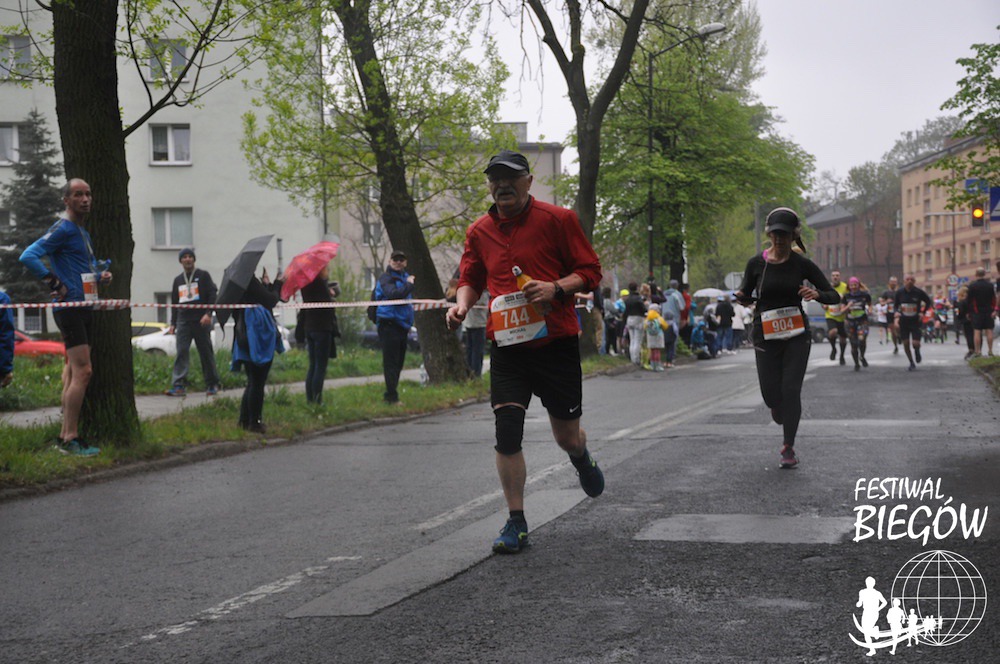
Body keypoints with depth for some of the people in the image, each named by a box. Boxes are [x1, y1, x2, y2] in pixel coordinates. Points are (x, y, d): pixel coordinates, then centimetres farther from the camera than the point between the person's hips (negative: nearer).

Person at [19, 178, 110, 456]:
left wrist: (101, 273, 10)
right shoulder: (63, 228, -11)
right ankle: (70, 438, -11)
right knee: (83, 371, -13)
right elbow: (28, 256, -21)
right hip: (69, 307, -10)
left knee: (74, 372, 11)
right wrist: (54, 283, -19)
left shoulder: (83, 231, 18)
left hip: (84, 308, 10)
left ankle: (66, 436, 16)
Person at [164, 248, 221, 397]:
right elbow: (174, 303, 22)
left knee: (206, 353, 0)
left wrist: (208, 313, -15)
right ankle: (179, 385, -15)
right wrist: (173, 324, 16)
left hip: (201, 321, -3)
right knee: (181, 352, -9)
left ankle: (212, 385, 8)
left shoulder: (203, 276, 6)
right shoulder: (178, 280, 19)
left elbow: (213, 295, -3)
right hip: (183, 321, 3)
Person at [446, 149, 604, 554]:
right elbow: (471, 279, 20)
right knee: (507, 433, -8)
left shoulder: (557, 220, -3)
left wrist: (557, 287, -19)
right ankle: (516, 523, 4)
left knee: (567, 436, 8)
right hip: (507, 346, 2)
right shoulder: (479, 232, 7)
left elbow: (590, 271, -1)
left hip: (556, 342, -2)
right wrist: (462, 303, -2)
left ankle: (582, 460, 47)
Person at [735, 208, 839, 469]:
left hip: (796, 335, -1)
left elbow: (834, 296, -2)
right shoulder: (756, 263, -3)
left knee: (791, 390, -9)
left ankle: (789, 448, 4)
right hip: (766, 335, 1)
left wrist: (817, 294, -24)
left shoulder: (802, 264, -4)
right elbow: (746, 295, 9)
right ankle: (780, 408, 39)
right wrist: (741, 297, -15)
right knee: (771, 394, 0)